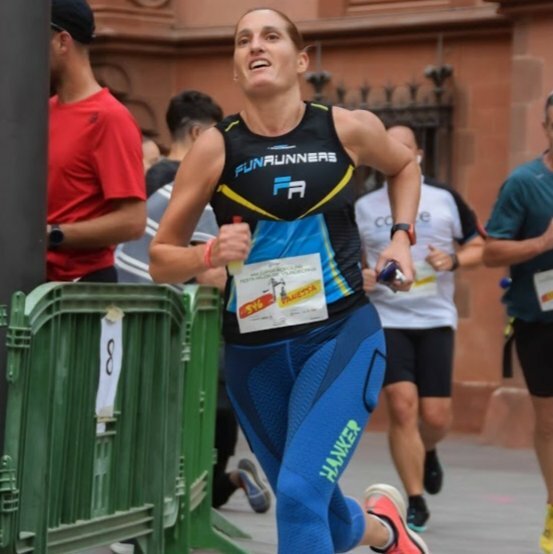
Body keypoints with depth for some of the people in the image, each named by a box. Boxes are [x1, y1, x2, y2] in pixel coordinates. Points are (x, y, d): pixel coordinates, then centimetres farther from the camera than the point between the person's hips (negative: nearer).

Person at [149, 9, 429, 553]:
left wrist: (401, 236, 6)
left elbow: (404, 166, 21)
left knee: (301, 494, -23)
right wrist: (210, 254, -20)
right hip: (254, 350, 2)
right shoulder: (216, 147, -6)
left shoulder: (348, 129, -3)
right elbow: (160, 259, -1)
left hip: (342, 335, -2)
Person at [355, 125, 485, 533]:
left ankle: (426, 451, 38)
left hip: (436, 319, 0)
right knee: (402, 405, -13)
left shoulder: (446, 200, 3)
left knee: (436, 416, 0)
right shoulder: (363, 207, 5)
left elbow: (479, 248, 8)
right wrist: (356, 274, -8)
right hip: (386, 319, 0)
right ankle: (415, 503, -4)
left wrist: (454, 260, -13)